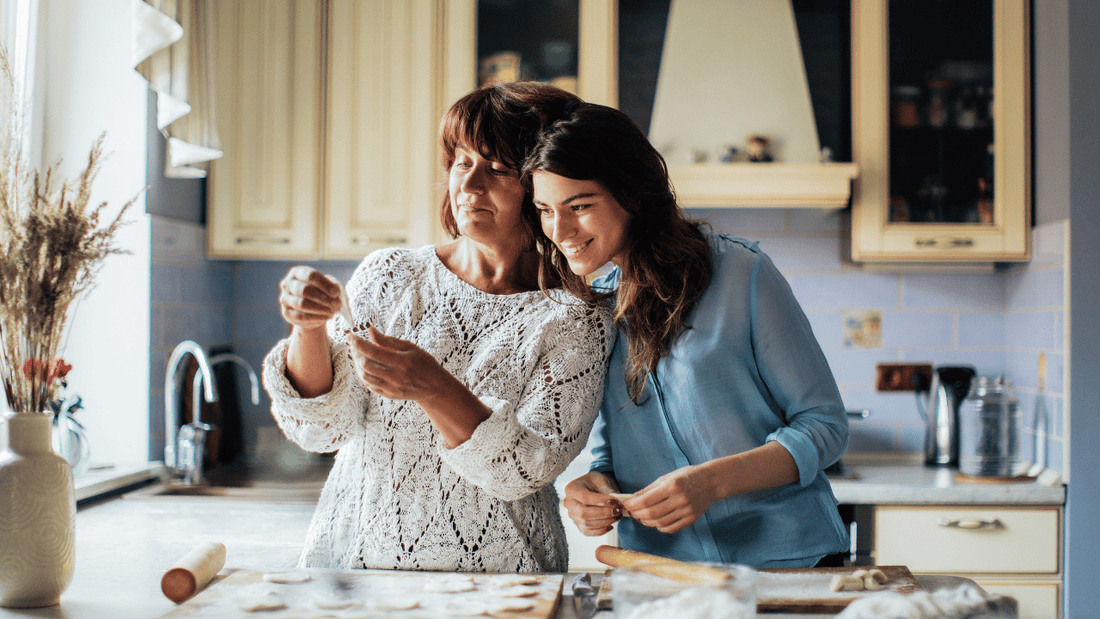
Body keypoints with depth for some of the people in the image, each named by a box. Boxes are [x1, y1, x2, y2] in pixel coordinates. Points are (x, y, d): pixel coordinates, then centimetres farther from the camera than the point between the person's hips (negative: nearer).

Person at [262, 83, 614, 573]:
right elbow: (320, 427, 3)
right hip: (352, 560, 2)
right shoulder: (389, 275, 7)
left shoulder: (574, 321, -1)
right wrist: (308, 331, -15)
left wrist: (434, 389, -26)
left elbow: (528, 469, -11)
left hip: (492, 574, -1)